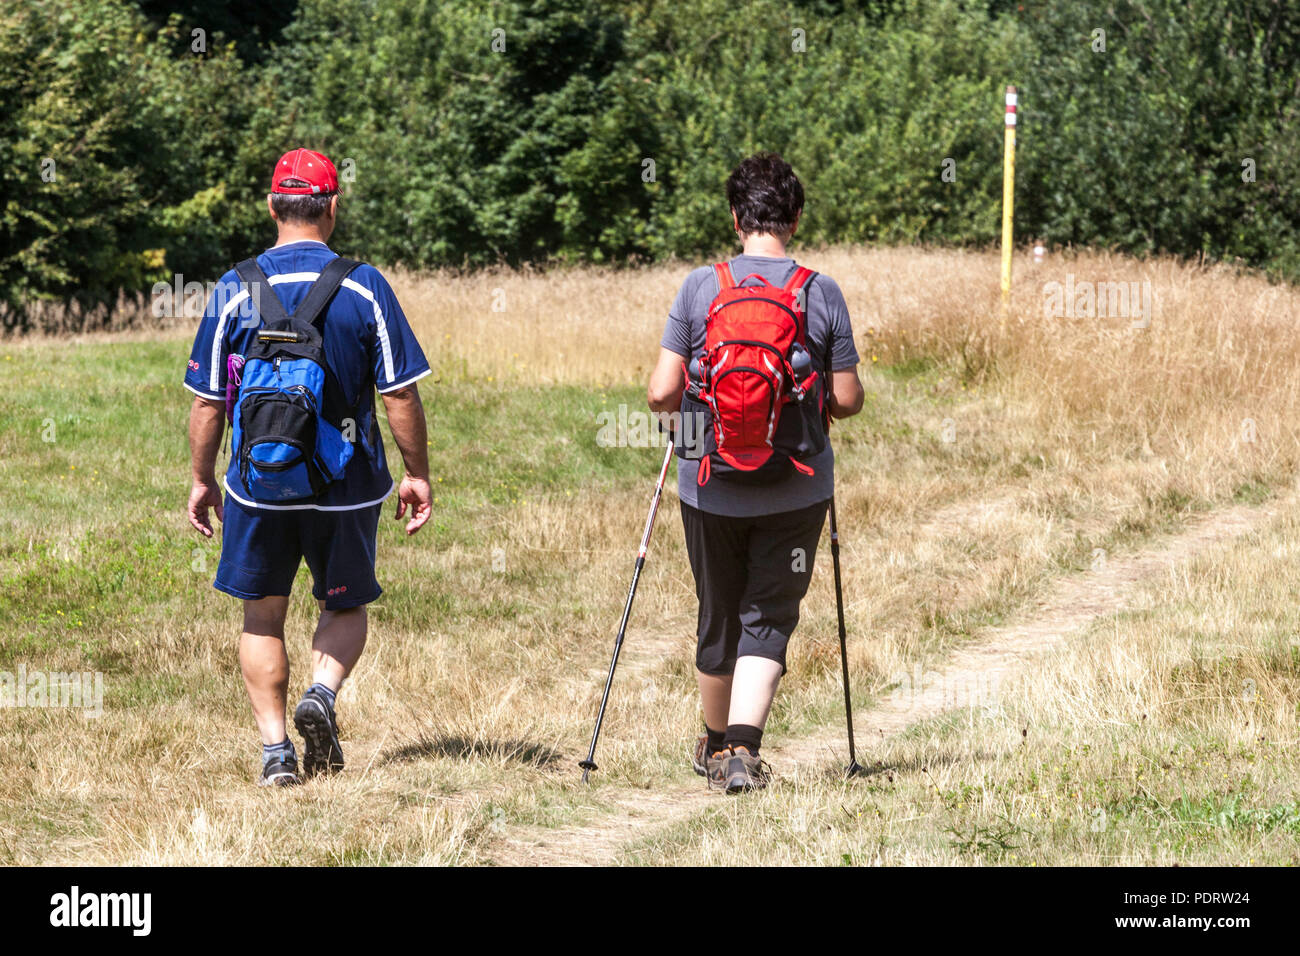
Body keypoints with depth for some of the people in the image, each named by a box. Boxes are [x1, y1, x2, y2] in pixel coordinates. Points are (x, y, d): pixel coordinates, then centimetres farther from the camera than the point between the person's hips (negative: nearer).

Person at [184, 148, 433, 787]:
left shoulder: (234, 290, -4)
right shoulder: (364, 287, -7)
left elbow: (207, 402, -1)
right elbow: (400, 395, -6)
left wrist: (201, 481, 10)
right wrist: (417, 473, 5)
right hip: (346, 486, 0)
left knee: (263, 615, 13)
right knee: (345, 604, 19)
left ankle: (276, 751, 6)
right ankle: (323, 692, -8)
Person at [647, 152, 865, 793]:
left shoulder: (699, 288, -6)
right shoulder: (823, 294, -5)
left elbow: (661, 392, -8)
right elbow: (847, 401, -2)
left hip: (711, 483, 1)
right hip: (796, 491, -1)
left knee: (718, 616, 17)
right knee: (769, 619, 4)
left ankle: (715, 745, 35)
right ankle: (744, 750, -15)